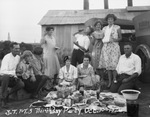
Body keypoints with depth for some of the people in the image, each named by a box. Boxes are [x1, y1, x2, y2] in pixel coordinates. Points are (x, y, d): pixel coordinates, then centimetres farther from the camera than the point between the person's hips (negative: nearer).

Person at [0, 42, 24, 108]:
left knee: (21, 84, -22)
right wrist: (14, 72, -40)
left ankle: (7, 95, 1)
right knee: (6, 76, -40)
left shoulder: (18, 57, 1)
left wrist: (15, 76, -6)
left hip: (11, 78, 5)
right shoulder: (7, 57, -18)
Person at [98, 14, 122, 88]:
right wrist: (102, 39, 1)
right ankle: (109, 82, 3)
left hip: (114, 46, -3)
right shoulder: (104, 28, 18)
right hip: (105, 47, 4)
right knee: (107, 65, -2)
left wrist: (115, 39, -12)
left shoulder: (117, 27, 7)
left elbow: (120, 38, 5)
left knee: (114, 64, -10)